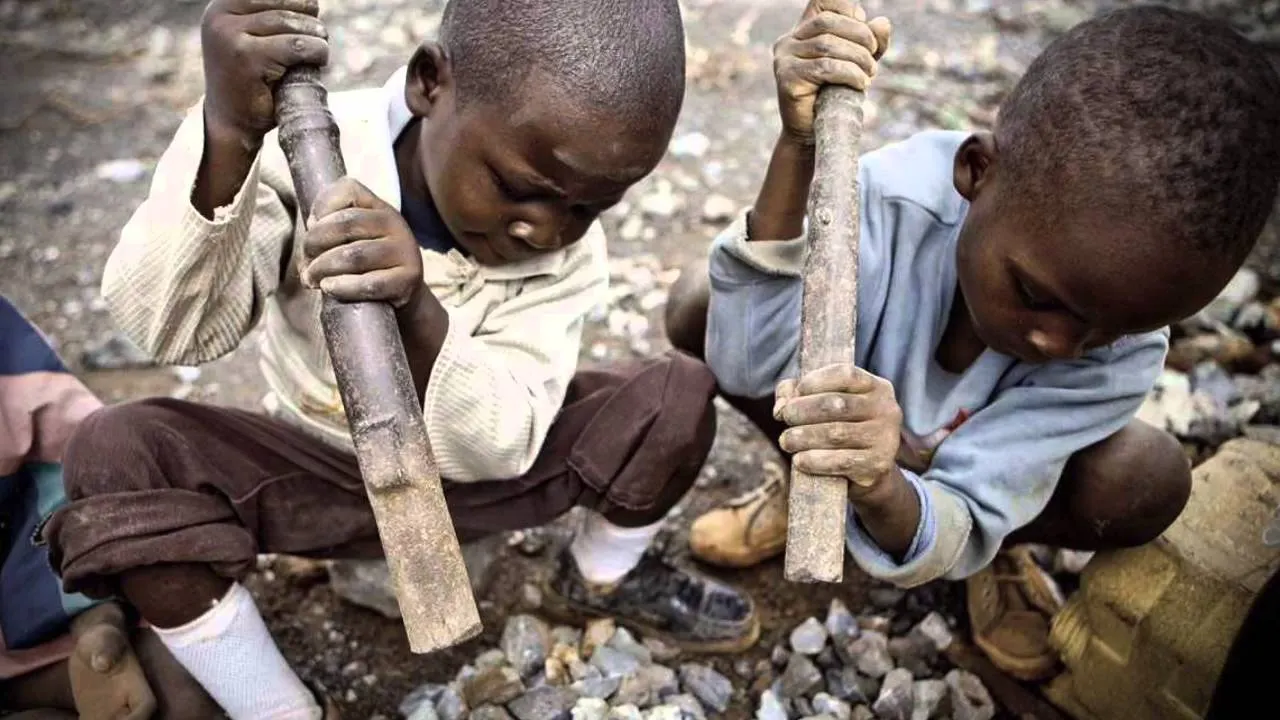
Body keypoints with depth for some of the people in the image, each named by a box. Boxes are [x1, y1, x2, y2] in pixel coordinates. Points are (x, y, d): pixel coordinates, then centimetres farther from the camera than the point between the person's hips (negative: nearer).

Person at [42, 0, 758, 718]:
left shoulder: (567, 252, -17)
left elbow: (498, 449, -26)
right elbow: (166, 327, -32)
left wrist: (416, 313, -46)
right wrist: (229, 132, -48)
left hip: (473, 477, 1)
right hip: (325, 475, -1)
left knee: (678, 394, -18)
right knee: (117, 454, -28)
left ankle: (604, 577, 13)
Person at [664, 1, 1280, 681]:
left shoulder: (1123, 352, -32)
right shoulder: (892, 199, -36)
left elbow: (951, 539, -35)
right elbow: (747, 366, -43)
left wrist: (879, 488, -59)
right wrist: (799, 147, -54)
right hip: (847, 437, 1)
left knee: (1148, 481, -30)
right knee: (702, 305, -26)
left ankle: (1000, 545, 4)